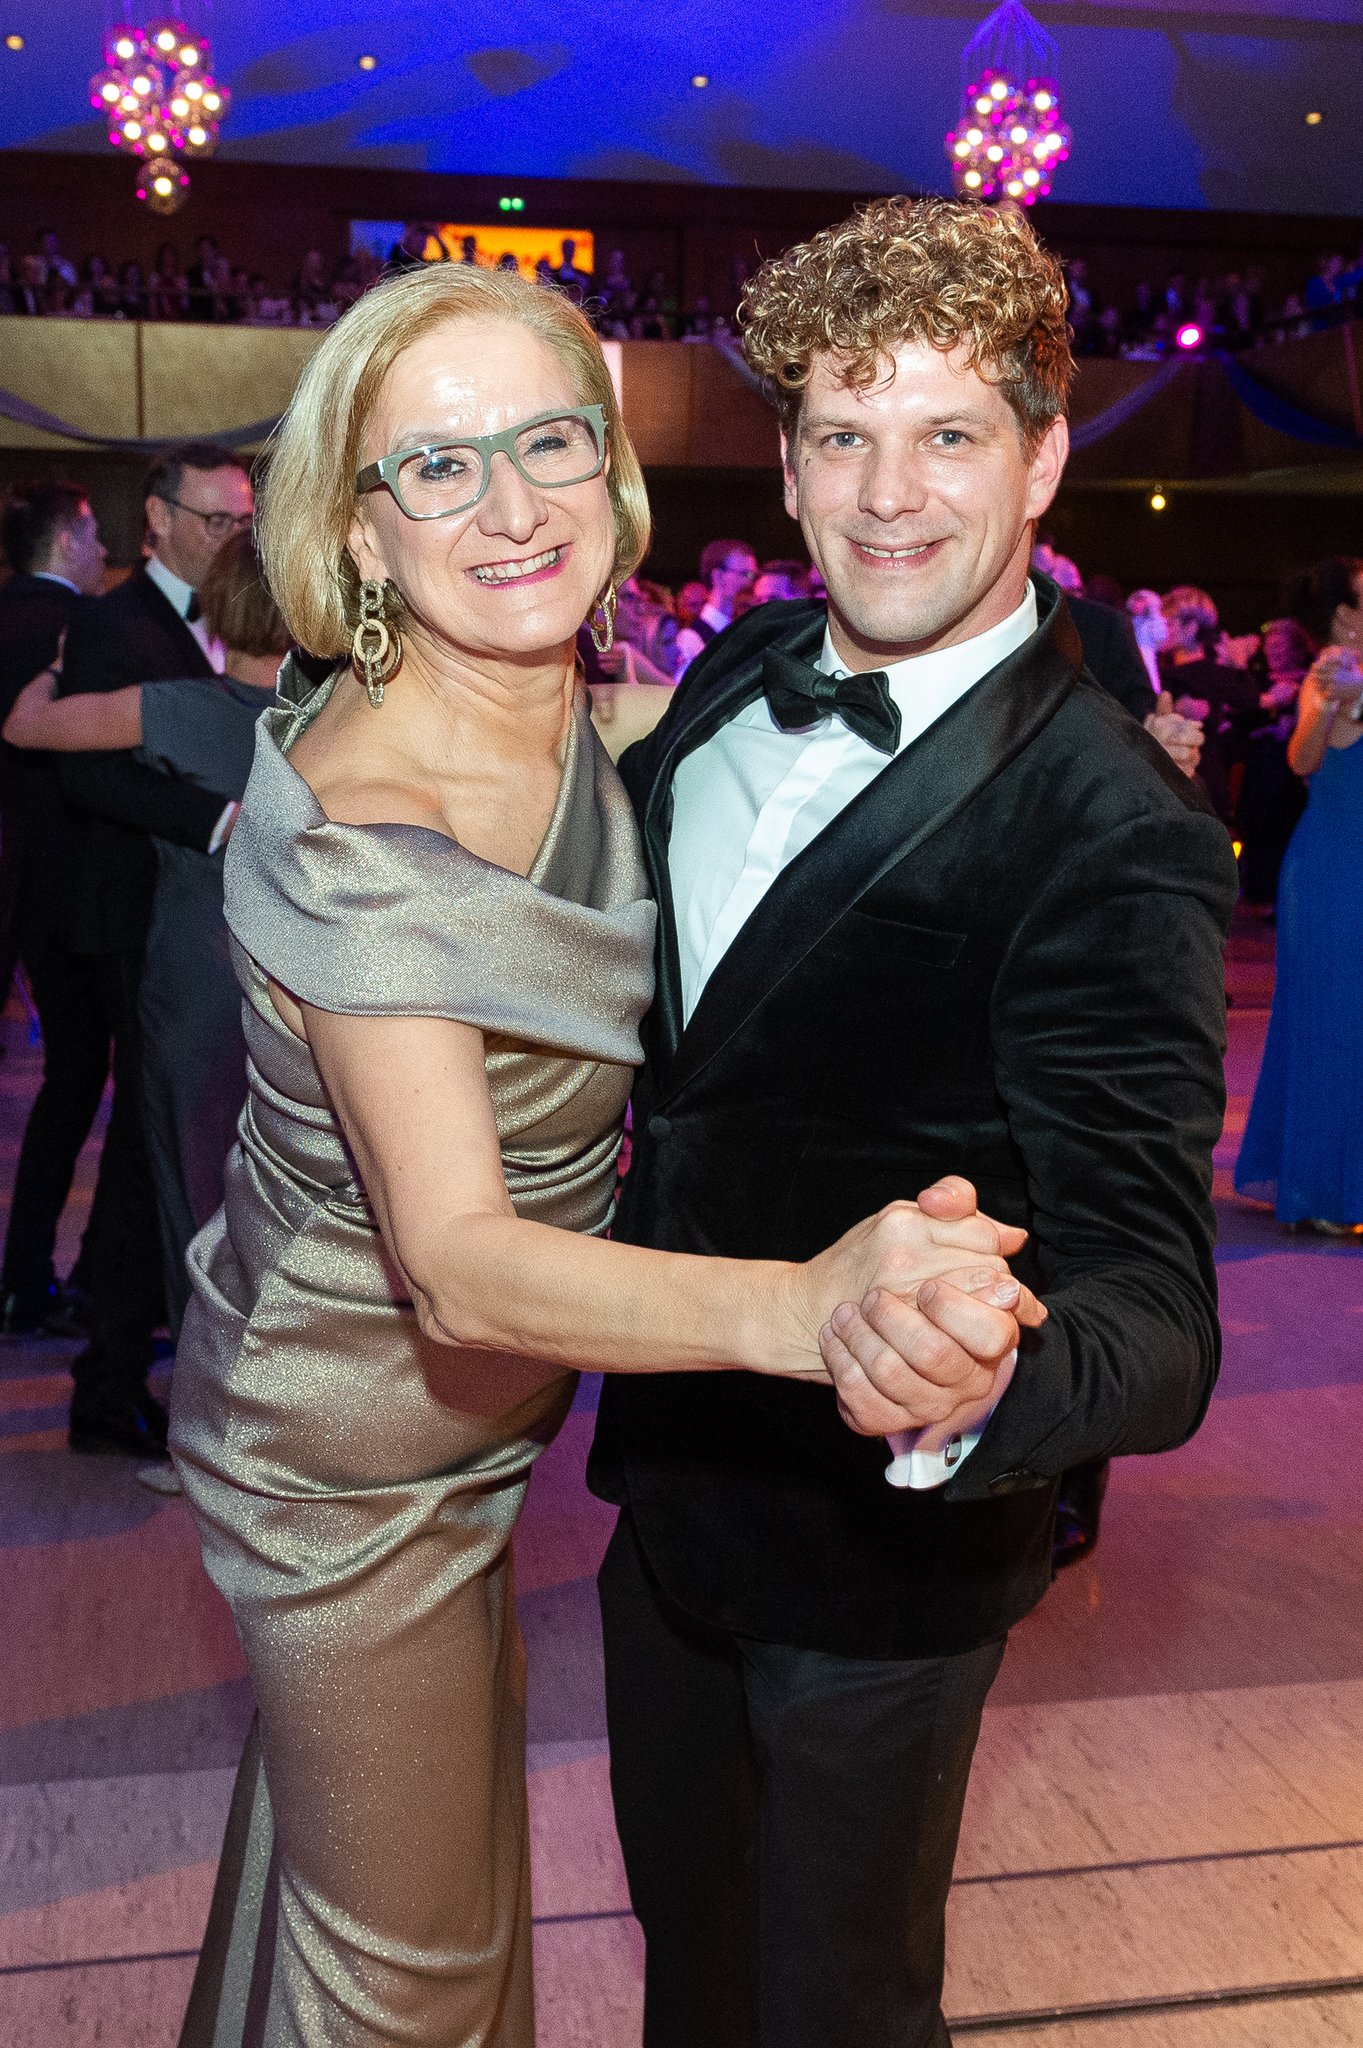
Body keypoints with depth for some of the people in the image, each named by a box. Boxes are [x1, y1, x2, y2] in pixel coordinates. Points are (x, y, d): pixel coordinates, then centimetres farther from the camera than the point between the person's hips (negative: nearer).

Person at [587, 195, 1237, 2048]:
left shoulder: (1113, 836, -26)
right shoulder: (741, 678, -4)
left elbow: (1151, 1304, -30)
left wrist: (979, 1396, -52)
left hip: (876, 1553, -6)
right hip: (672, 1465, 7)